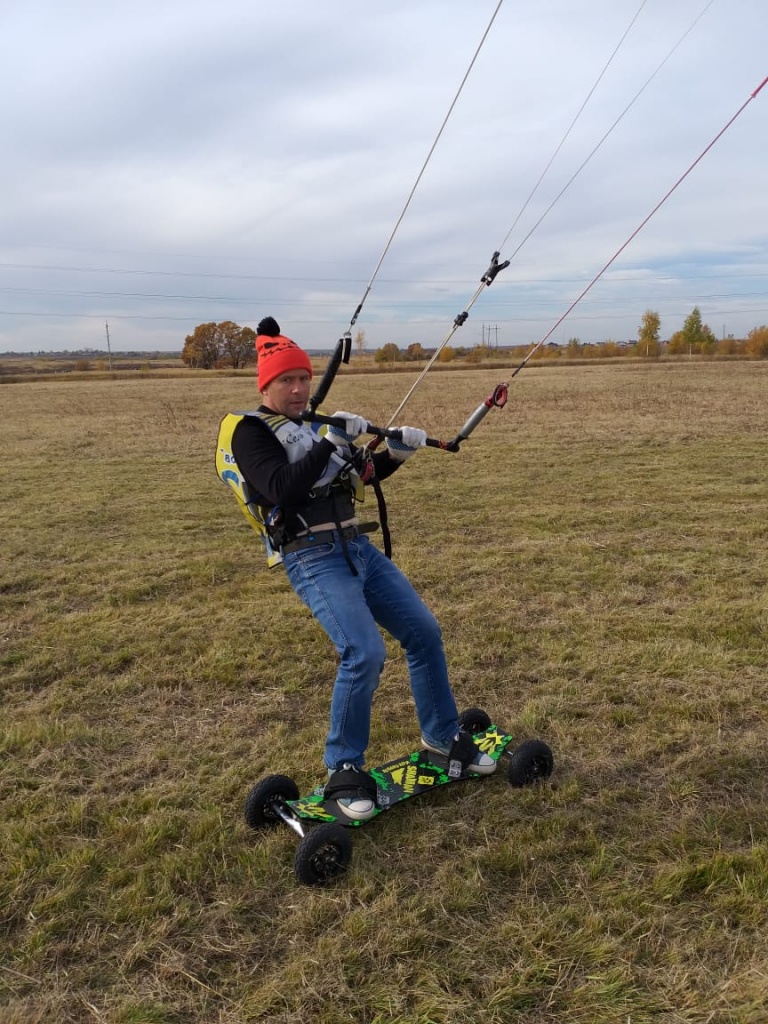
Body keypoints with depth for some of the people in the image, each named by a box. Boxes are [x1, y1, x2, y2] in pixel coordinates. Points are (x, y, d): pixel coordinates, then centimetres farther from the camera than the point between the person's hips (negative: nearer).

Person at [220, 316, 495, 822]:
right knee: (365, 652, -23)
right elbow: (282, 489, -21)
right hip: (313, 559, -7)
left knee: (424, 631, 6)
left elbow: (362, 473, 25)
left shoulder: (317, 424, 17)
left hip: (359, 548, 7)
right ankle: (343, 768, -2)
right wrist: (329, 443, -20)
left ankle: (442, 734, 25)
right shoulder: (251, 431, -4)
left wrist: (397, 452, 8)